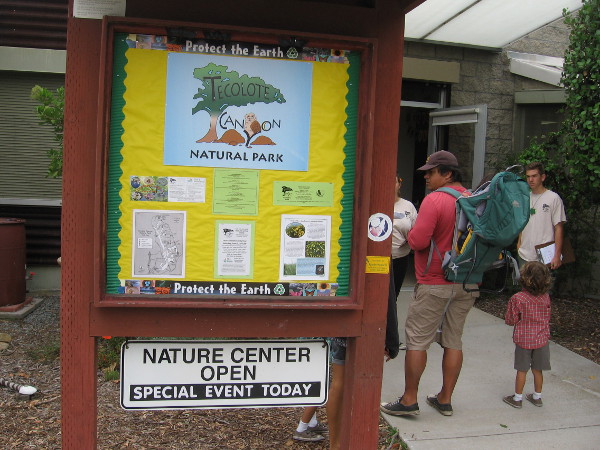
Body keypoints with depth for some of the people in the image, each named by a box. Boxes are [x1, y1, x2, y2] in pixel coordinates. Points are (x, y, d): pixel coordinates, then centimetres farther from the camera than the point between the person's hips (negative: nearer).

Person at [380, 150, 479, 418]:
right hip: (467, 284, 7)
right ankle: (445, 399, 21)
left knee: (417, 340, 2)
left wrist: (410, 233, 0)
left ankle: (409, 400, 8)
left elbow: (418, 241, -20)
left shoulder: (434, 200, -15)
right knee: (453, 341, 13)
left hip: (435, 283, -7)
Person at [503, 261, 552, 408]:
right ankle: (537, 397, 29)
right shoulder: (546, 297, -5)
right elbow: (547, 318, 8)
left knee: (522, 370, 7)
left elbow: (510, 320, -11)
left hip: (524, 340, -3)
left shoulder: (517, 298, -19)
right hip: (541, 339, 4)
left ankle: (517, 398, 18)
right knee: (537, 370, 15)